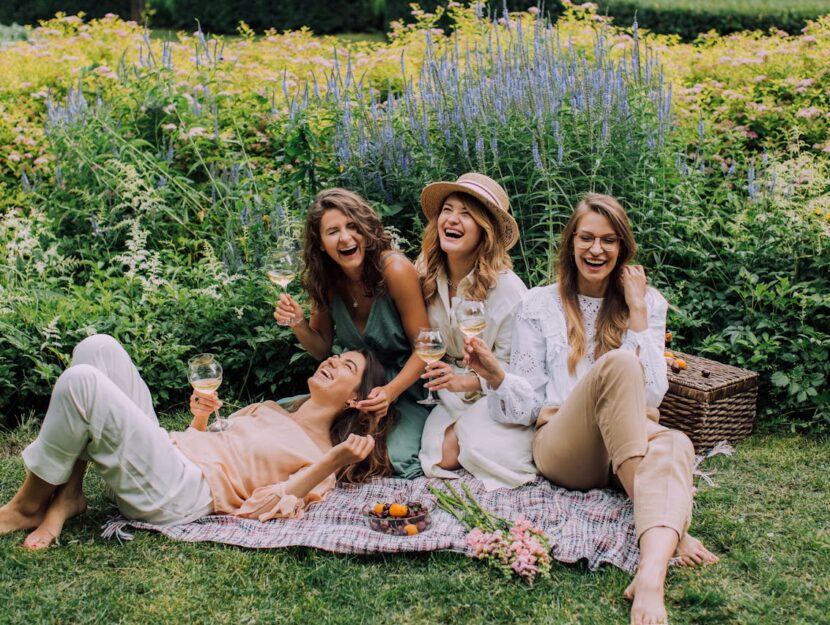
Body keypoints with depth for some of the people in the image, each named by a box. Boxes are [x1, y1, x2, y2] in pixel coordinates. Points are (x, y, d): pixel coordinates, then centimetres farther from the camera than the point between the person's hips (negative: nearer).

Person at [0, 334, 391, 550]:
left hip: (176, 496, -8)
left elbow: (263, 507, -13)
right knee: (98, 349, -7)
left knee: (81, 381, -24)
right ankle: (67, 495, -8)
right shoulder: (269, 410, 27)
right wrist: (200, 418, 10)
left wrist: (335, 462, -22)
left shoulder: (320, 457, 4)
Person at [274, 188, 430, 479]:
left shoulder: (395, 269, -22)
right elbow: (323, 350, 6)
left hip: (406, 386, -4)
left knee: (398, 461, -29)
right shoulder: (325, 280, -5)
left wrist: (390, 392, -30)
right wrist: (298, 324, -15)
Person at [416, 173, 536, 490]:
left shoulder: (506, 287, -18)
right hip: (452, 396, 4)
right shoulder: (429, 279, -3)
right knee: (444, 456, -20)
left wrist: (464, 382, -27)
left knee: (483, 451, -29)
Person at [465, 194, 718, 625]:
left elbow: (651, 395, 0)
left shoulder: (649, 303, 12)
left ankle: (652, 573, -61)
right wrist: (496, 376, -17)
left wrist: (636, 311, -4)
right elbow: (529, 401, 5)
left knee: (675, 443, -36)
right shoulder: (539, 304, 9)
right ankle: (669, 532, -34)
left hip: (632, 443, 2)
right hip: (562, 447, -1)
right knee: (617, 362, -31)